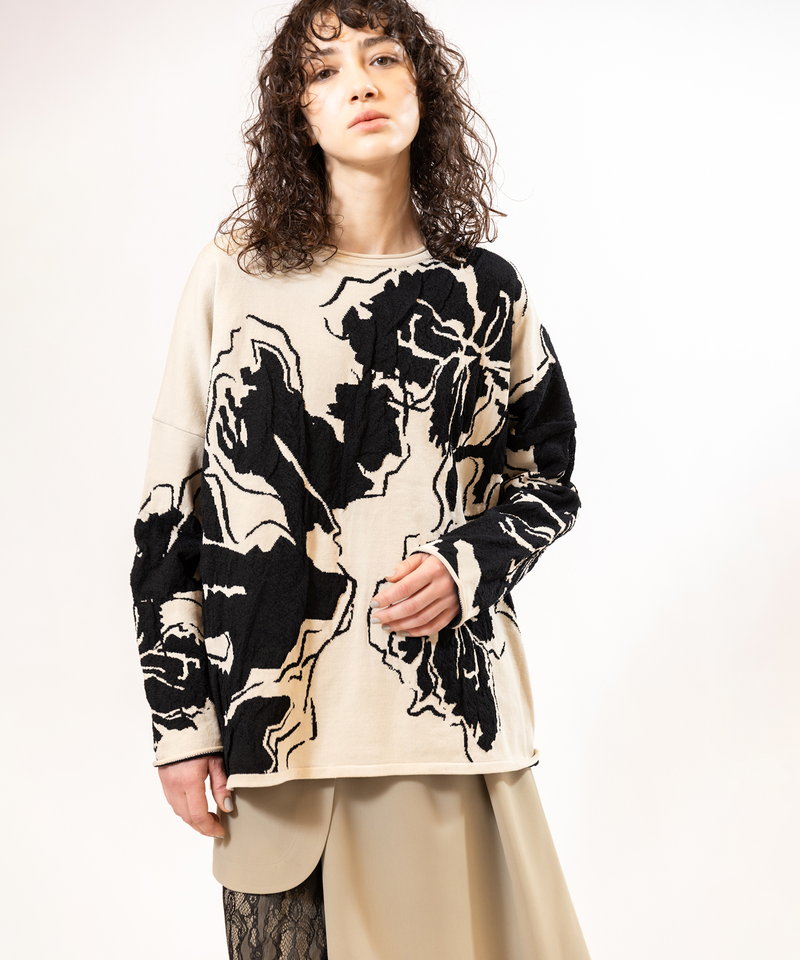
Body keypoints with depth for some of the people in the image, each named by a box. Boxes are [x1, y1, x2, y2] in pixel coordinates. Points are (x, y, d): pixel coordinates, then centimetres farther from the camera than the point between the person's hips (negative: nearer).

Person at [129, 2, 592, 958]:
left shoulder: (484, 290, 5)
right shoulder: (233, 276, 2)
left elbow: (549, 477, 14)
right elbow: (170, 504, 2)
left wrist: (468, 565, -7)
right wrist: (178, 718, 0)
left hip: (450, 703, 1)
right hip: (276, 712, -1)